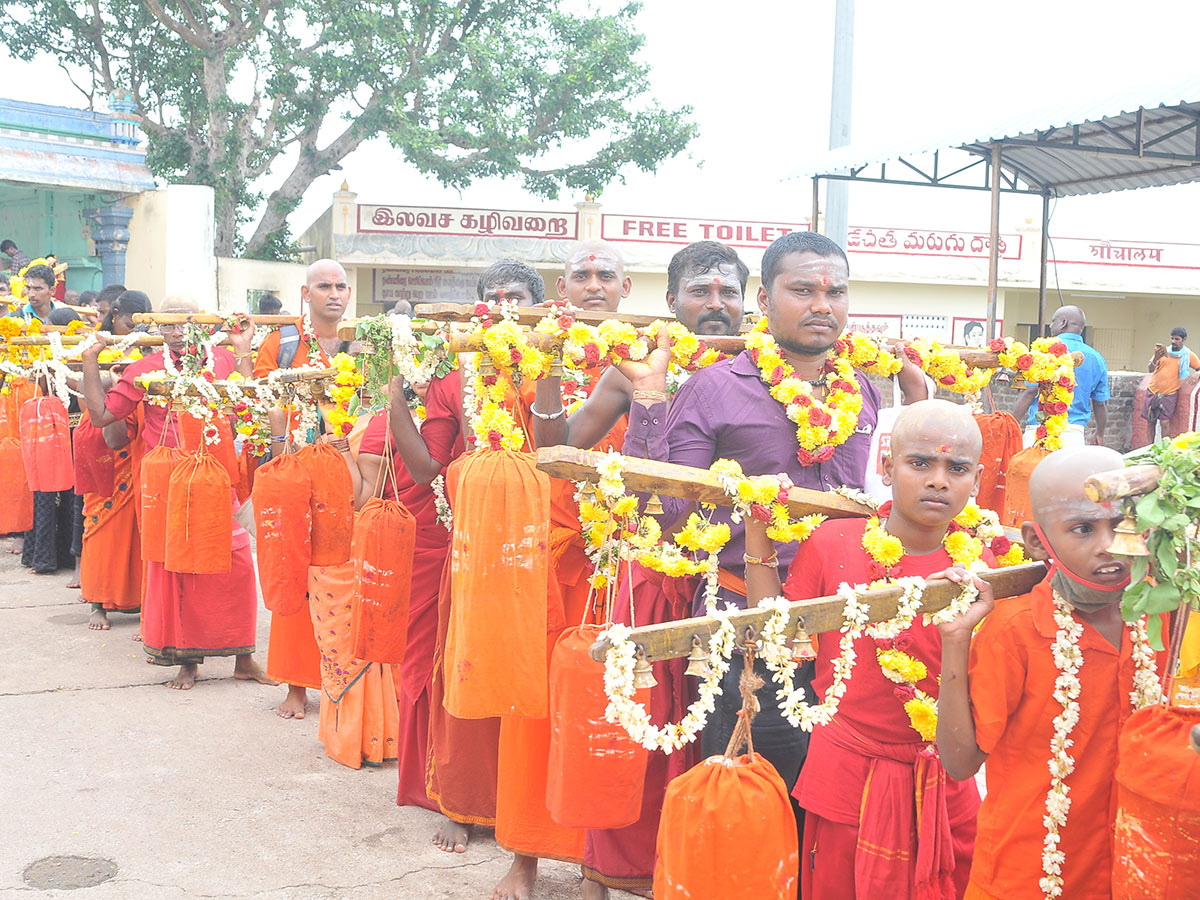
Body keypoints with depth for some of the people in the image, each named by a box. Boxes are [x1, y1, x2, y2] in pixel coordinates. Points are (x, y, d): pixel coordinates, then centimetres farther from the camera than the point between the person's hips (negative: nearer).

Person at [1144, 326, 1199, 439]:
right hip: (1153, 392, 3)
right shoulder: (1163, 351, 3)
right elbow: (1150, 370, -3)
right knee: (1151, 421, 4)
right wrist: (1155, 359, -23)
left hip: (1170, 394, -3)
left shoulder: (1189, 355, -1)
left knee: (1165, 423, -13)